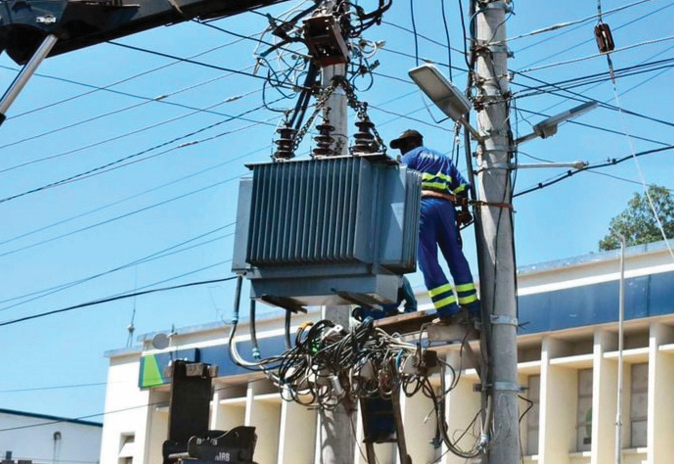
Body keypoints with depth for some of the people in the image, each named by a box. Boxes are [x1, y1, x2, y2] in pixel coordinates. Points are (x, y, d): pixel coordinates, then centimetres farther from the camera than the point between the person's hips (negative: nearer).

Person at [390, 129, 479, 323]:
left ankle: (447, 309, -18)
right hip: (446, 206, 5)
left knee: (428, 260, -8)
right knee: (456, 257, 7)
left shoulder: (410, 156, 15)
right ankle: (471, 306, 2)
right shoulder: (443, 159, 30)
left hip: (423, 204, -5)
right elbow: (462, 187, 18)